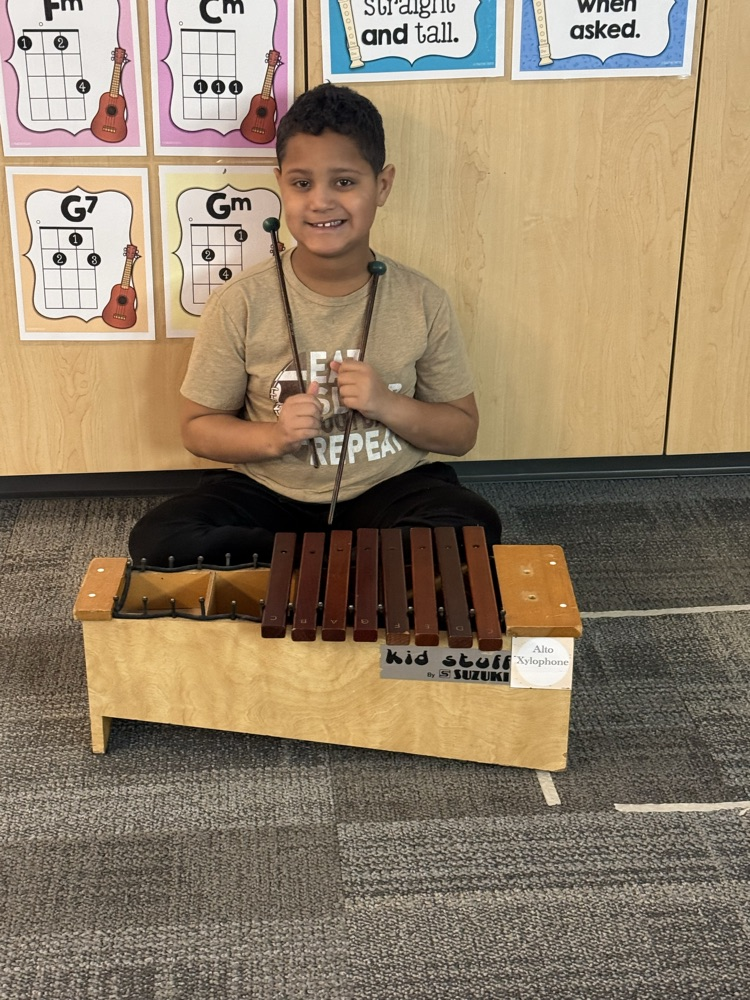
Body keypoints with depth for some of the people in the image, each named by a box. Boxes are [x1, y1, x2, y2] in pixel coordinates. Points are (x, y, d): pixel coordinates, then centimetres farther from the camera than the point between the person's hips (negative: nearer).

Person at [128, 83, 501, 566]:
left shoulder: (422, 301, -4)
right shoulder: (240, 303, -8)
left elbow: (462, 431, 4)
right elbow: (198, 427, 1)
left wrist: (388, 405, -16)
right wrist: (272, 436, -19)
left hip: (388, 489, 0)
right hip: (267, 492, 1)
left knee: (474, 529, -30)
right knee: (159, 541, -25)